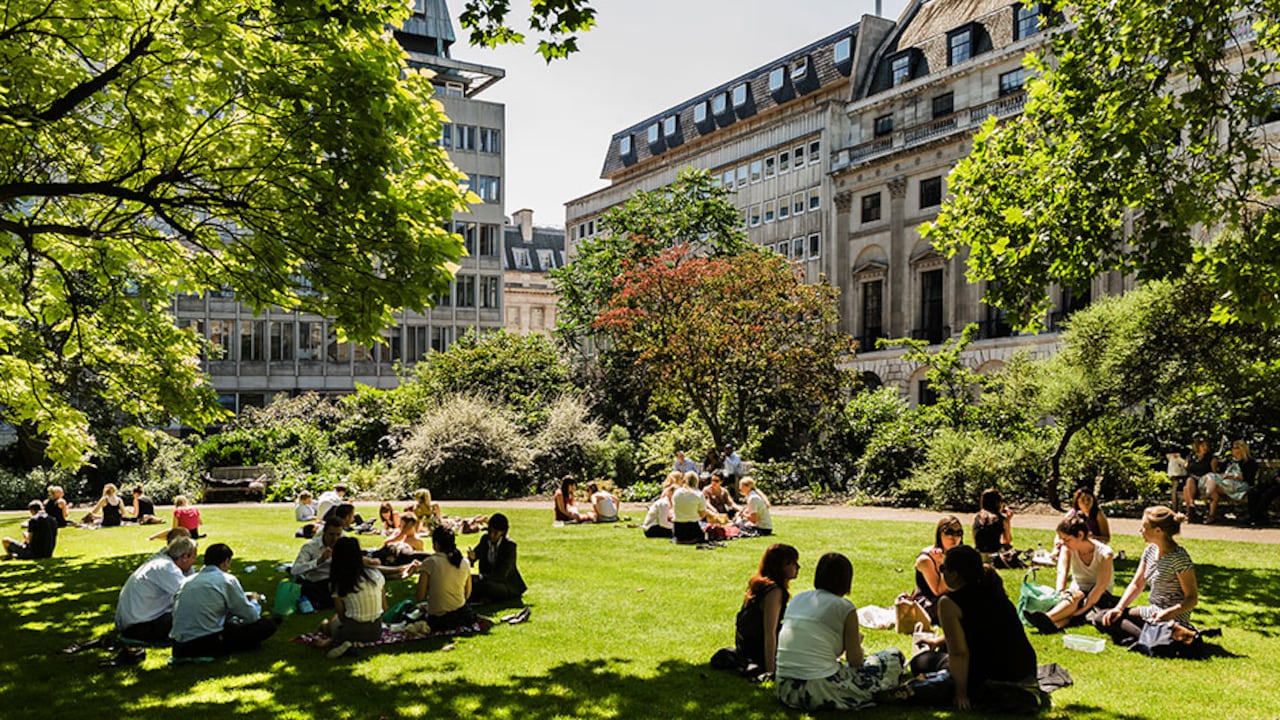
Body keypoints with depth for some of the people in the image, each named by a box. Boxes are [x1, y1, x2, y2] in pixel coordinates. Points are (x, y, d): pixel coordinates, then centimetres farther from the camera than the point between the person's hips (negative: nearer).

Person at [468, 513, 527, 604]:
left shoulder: (509, 545, -20)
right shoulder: (485, 539, -2)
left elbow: (501, 575, -27)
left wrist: (478, 578, -37)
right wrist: (471, 558, -22)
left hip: (508, 586, -6)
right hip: (491, 580, 6)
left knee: (484, 585, -35)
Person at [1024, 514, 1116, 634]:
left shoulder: (1104, 553, -18)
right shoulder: (1067, 548, -6)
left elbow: (1101, 586, -26)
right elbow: (1062, 571, -22)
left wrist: (1082, 609, -36)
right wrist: (1061, 593, -42)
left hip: (1100, 597, -3)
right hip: (1077, 591, 3)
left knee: (1077, 596, -36)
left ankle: (1048, 618, -62)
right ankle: (1056, 623, -64)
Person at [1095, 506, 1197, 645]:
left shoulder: (1179, 558, -19)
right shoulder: (1150, 551, 6)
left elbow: (1192, 598, -17)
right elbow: (1136, 585, 11)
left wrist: (1168, 613, -33)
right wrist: (1119, 608, -2)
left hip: (1172, 621, -10)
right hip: (1152, 612, 10)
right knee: (1101, 619, -1)